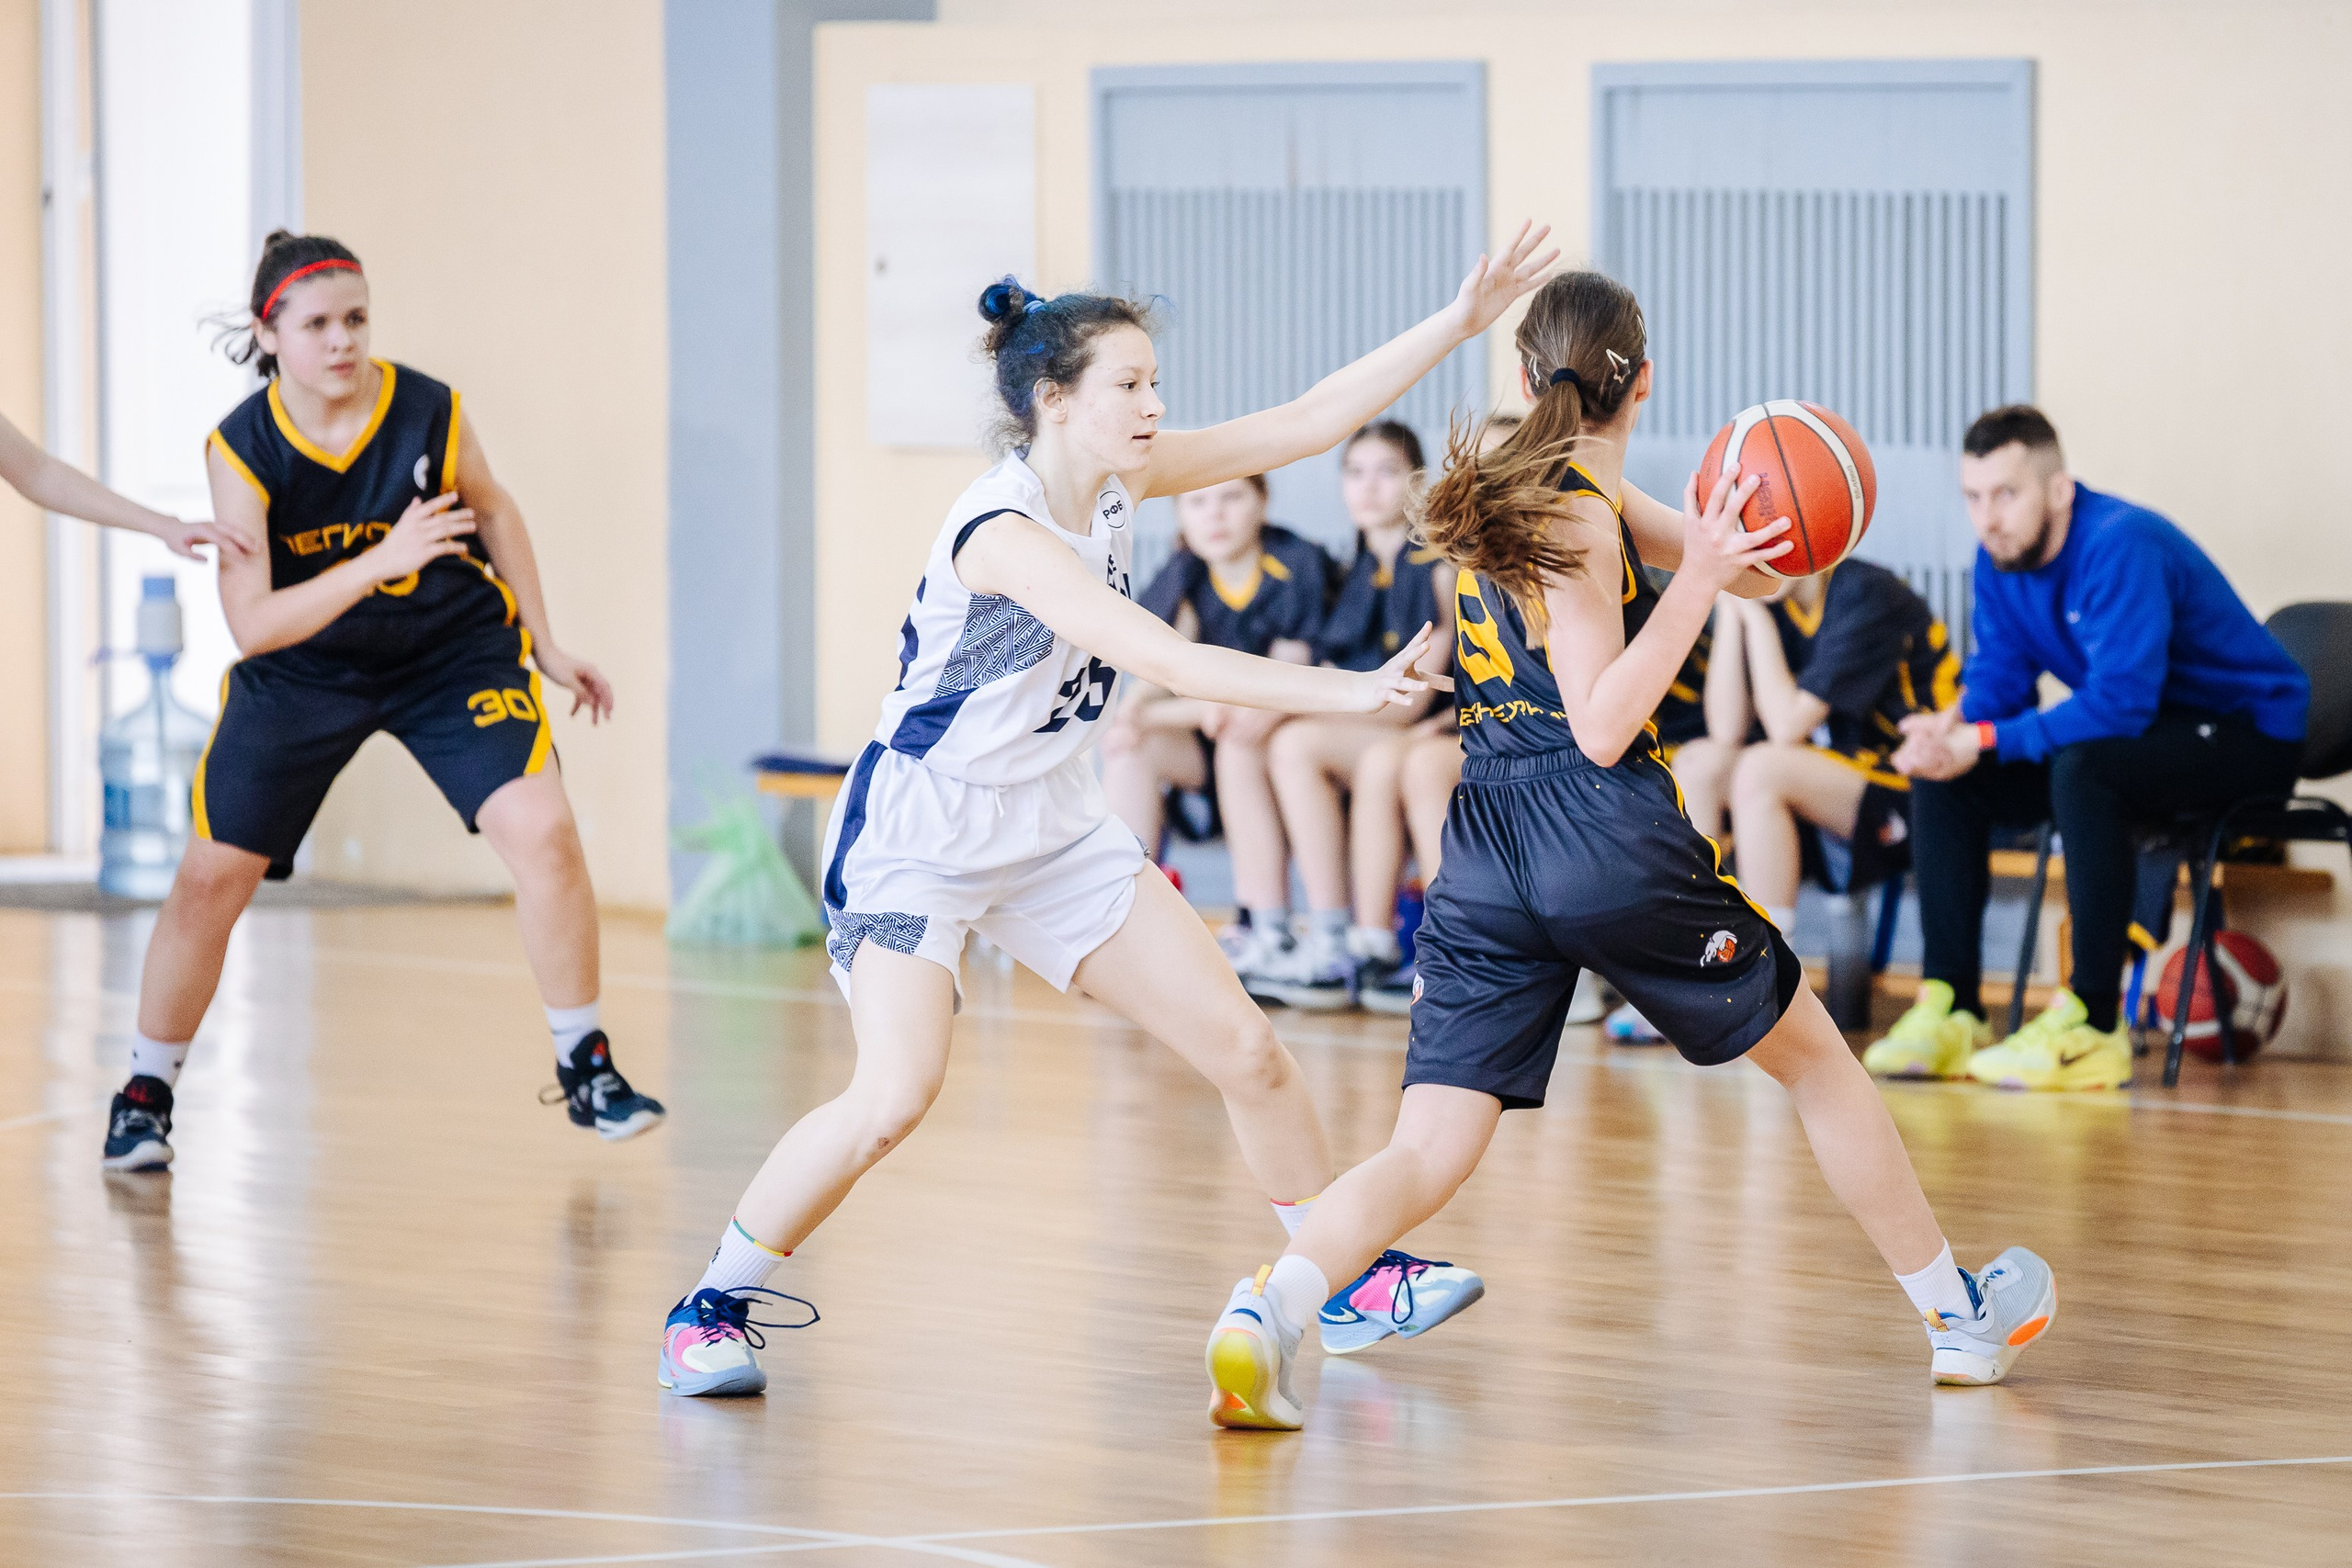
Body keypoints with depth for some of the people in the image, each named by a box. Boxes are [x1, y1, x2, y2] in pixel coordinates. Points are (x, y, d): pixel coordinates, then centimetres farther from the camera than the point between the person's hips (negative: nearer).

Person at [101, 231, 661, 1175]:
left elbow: (492, 509, 2)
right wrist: (380, 563, -40)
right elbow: (251, 625, -29)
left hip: (455, 648, 0)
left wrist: (546, 646, 6)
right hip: (301, 667, 0)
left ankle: (585, 1070, -2)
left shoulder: (430, 413, -20)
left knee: (541, 830, -17)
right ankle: (145, 1094, 20)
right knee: (210, 878, 0)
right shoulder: (241, 449, -23)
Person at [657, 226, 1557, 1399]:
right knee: (895, 1095, -25)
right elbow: (1165, 661, -33)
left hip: (1055, 829, 8)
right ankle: (713, 1306, -7)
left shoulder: (1114, 480, -2)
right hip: (917, 833, -8)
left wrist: (1461, 321, -7)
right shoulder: (1001, 531, -25)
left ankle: (1342, 1281, 22)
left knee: (1246, 1050, 5)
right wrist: (1344, 691, -39)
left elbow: (1306, 422, -1)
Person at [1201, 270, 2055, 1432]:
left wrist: (1732, 546, -1)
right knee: (1814, 1058, 16)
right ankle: (1959, 1318, 27)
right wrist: (1696, 581, -17)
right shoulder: (1578, 517, -9)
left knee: (1427, 1154, -3)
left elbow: (1737, 564, 20)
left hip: (1484, 856, 6)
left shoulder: (1546, 484, 15)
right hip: (1608, 841, -6)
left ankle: (1270, 1309, -32)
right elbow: (1602, 728, -15)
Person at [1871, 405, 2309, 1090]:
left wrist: (1982, 742, -34)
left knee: (2081, 767, -37)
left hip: (2249, 734, -9)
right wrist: (1951, 726, -22)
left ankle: (2093, 1025, -33)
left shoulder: (2120, 545, -28)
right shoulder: (2002, 557, -2)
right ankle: (1949, 1010, -8)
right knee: (1939, 775, -5)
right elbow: (1999, 673, 2)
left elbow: (2121, 703, -35)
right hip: (2146, 730, 9)